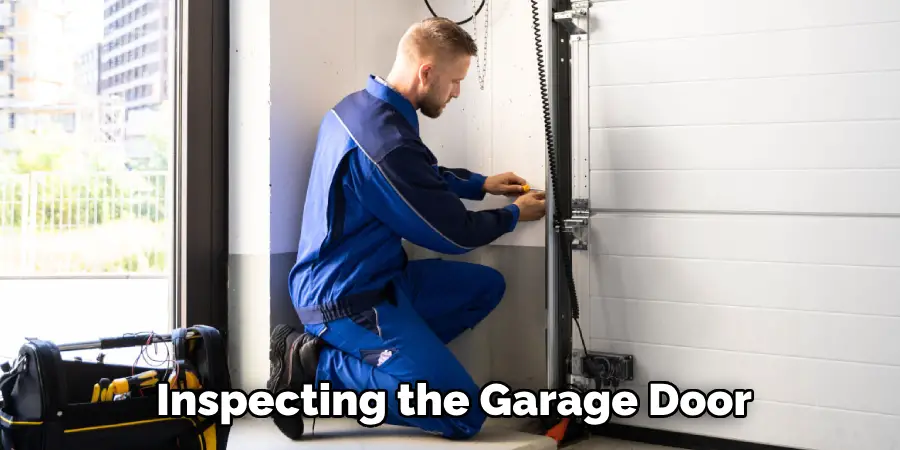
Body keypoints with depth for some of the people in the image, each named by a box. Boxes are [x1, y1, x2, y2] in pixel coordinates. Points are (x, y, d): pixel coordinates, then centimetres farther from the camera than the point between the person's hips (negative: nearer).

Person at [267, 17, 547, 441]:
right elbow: (454, 234, -13)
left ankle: (355, 353, 7)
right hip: (348, 299, -10)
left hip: (344, 279, 10)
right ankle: (317, 365, -6)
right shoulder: (388, 143, -27)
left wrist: (481, 183, 18)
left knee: (486, 285, 16)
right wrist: (515, 214, 5)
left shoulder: (358, 106, 3)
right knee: (464, 416, -9)